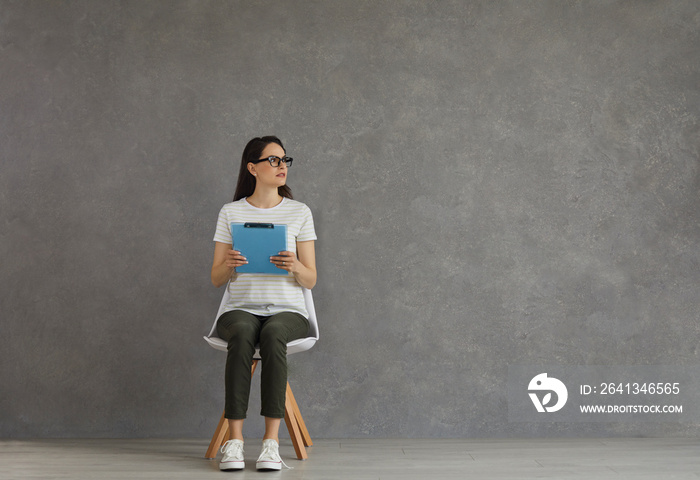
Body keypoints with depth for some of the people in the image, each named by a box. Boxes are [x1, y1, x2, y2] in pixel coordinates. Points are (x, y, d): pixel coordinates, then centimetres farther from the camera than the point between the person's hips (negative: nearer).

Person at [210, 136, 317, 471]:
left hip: (288, 310, 0)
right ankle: (235, 440, -37)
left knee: (273, 334, -36)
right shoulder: (230, 213, 10)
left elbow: (311, 281, 6)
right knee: (242, 333, -36)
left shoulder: (299, 212, 9)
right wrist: (228, 264, -15)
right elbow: (215, 280, 8)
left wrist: (294, 266, -17)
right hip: (241, 309, 0)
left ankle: (271, 440, -37)